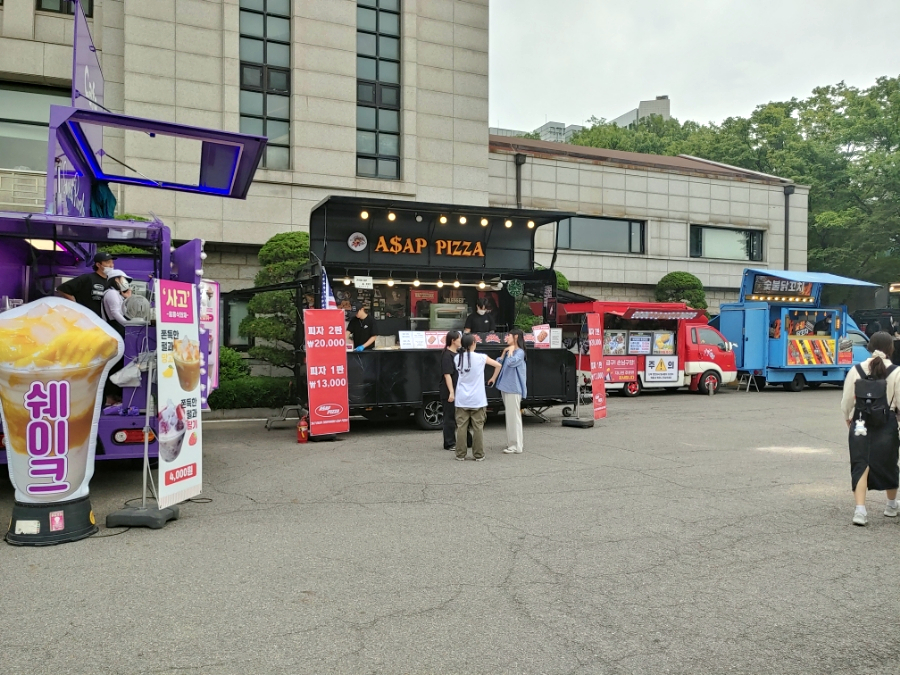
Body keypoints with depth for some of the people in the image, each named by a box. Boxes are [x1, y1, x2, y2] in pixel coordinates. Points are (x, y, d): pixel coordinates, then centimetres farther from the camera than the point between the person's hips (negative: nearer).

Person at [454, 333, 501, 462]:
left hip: (462, 400, 2)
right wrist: (493, 379, 13)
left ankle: (460, 455, 9)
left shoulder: (458, 358, 0)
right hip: (477, 400, -2)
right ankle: (478, 455, 9)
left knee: (461, 427, 6)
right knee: (478, 428, 5)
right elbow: (498, 365, 1)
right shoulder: (481, 357, -7)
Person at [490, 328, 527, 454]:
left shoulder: (519, 352, -10)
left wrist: (511, 351, -12)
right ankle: (512, 441, 22)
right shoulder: (509, 351, 16)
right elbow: (499, 364, 10)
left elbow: (511, 362, -26)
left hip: (513, 388, -9)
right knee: (510, 415, 14)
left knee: (513, 416, -6)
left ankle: (516, 445, -2)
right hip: (505, 387, 9)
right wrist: (504, 352, 3)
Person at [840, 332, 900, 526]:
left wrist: (848, 418, 20)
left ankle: (860, 509, -10)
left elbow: (847, 401, 2)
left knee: (861, 465, 2)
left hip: (861, 423, 1)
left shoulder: (856, 370, -2)